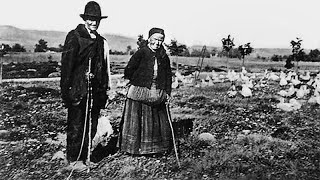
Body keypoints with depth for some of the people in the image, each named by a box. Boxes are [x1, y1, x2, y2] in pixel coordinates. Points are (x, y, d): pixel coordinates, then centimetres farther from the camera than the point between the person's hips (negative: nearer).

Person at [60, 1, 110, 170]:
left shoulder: (101, 41, 15)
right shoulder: (74, 36, -2)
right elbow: (66, 63, -7)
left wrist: (104, 90, 15)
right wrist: (65, 89, -11)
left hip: (95, 91, 5)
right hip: (77, 90, -5)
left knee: (91, 126, 8)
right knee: (76, 126, 0)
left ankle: (84, 156, 21)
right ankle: (74, 159, 14)